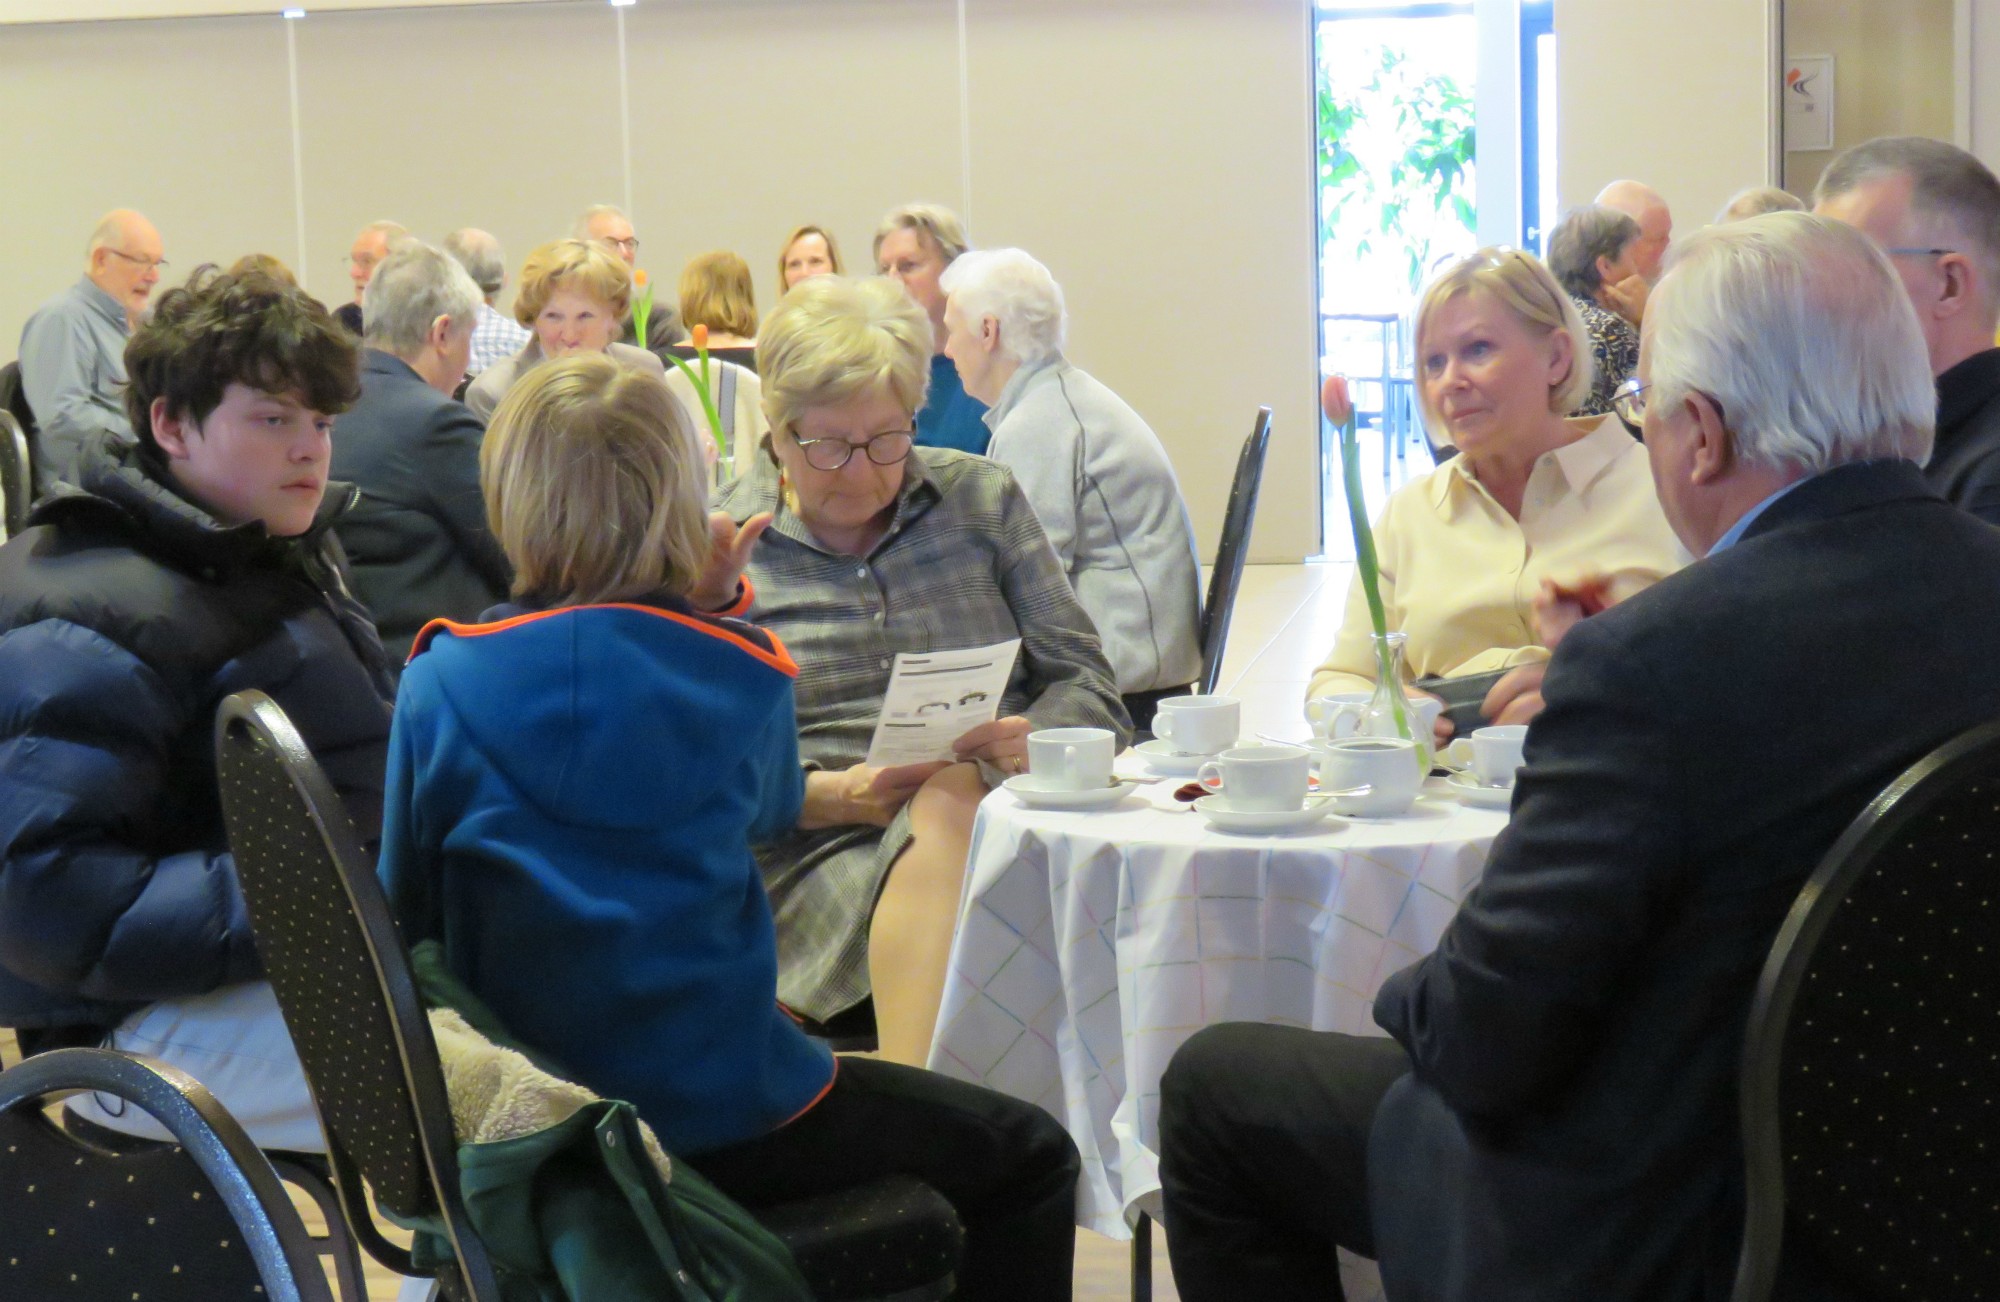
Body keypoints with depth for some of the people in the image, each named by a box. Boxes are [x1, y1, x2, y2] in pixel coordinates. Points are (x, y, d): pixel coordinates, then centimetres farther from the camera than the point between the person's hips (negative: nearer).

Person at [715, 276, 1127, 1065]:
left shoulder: (982, 498, 16)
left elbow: (1089, 687, 12)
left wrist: (1035, 739, -12)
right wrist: (829, 794, -16)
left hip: (998, 805, 2)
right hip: (818, 853, -2)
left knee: (949, 799, -36)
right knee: (944, 812, -36)